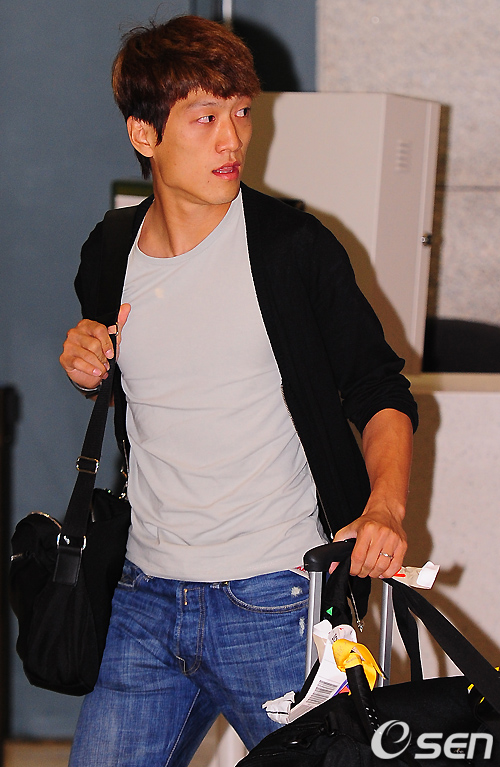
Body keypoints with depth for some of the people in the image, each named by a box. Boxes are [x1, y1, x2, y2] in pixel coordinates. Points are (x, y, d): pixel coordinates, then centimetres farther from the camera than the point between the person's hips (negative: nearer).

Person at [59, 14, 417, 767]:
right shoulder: (109, 259, 6)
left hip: (274, 604, -4)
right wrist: (88, 369, 1)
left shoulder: (295, 247, -7)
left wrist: (385, 507, -19)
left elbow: (379, 390, -2)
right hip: (143, 598, 4)